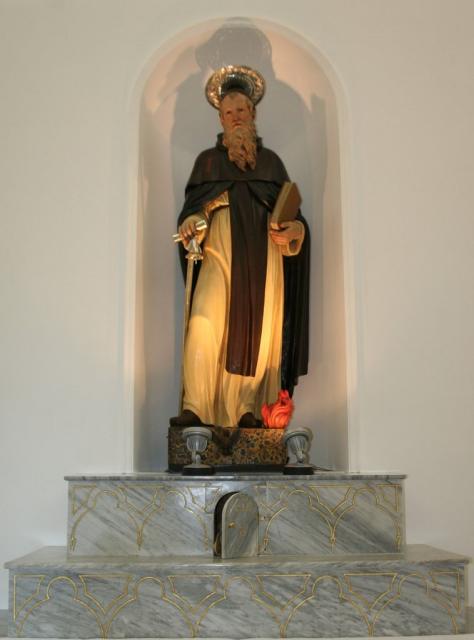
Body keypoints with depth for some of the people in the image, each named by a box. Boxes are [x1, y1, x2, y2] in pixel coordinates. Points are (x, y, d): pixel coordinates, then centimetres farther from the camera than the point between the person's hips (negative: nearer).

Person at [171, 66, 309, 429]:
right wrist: (191, 224, -14)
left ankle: (246, 409, 3)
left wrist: (290, 231, -8)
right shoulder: (209, 160, 17)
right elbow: (195, 207, 10)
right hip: (220, 253, -1)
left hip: (262, 258, 2)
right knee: (204, 323, -21)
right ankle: (195, 408, -23)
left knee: (256, 330, -4)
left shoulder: (271, 161, 18)